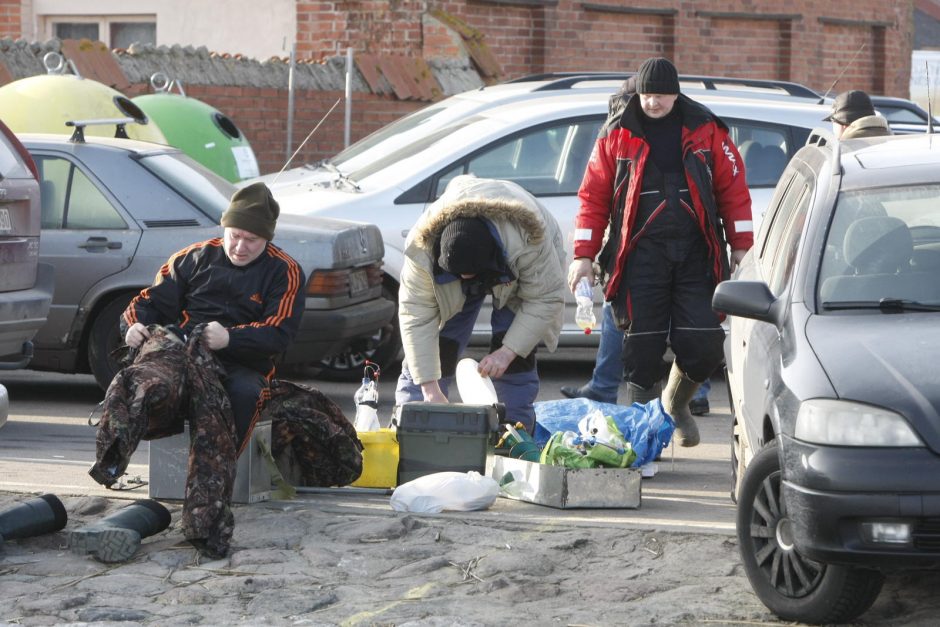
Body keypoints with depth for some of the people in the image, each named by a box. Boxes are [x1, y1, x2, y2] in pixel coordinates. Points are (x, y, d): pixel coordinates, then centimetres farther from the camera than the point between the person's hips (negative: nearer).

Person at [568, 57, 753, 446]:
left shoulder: (706, 131, 6)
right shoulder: (617, 135, 6)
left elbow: (732, 187, 9)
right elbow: (594, 196, 7)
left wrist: (741, 245, 5)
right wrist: (584, 255, 1)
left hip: (697, 253, 1)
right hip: (641, 253, 0)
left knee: (704, 345, -4)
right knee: (642, 347, -3)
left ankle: (676, 404, 24)